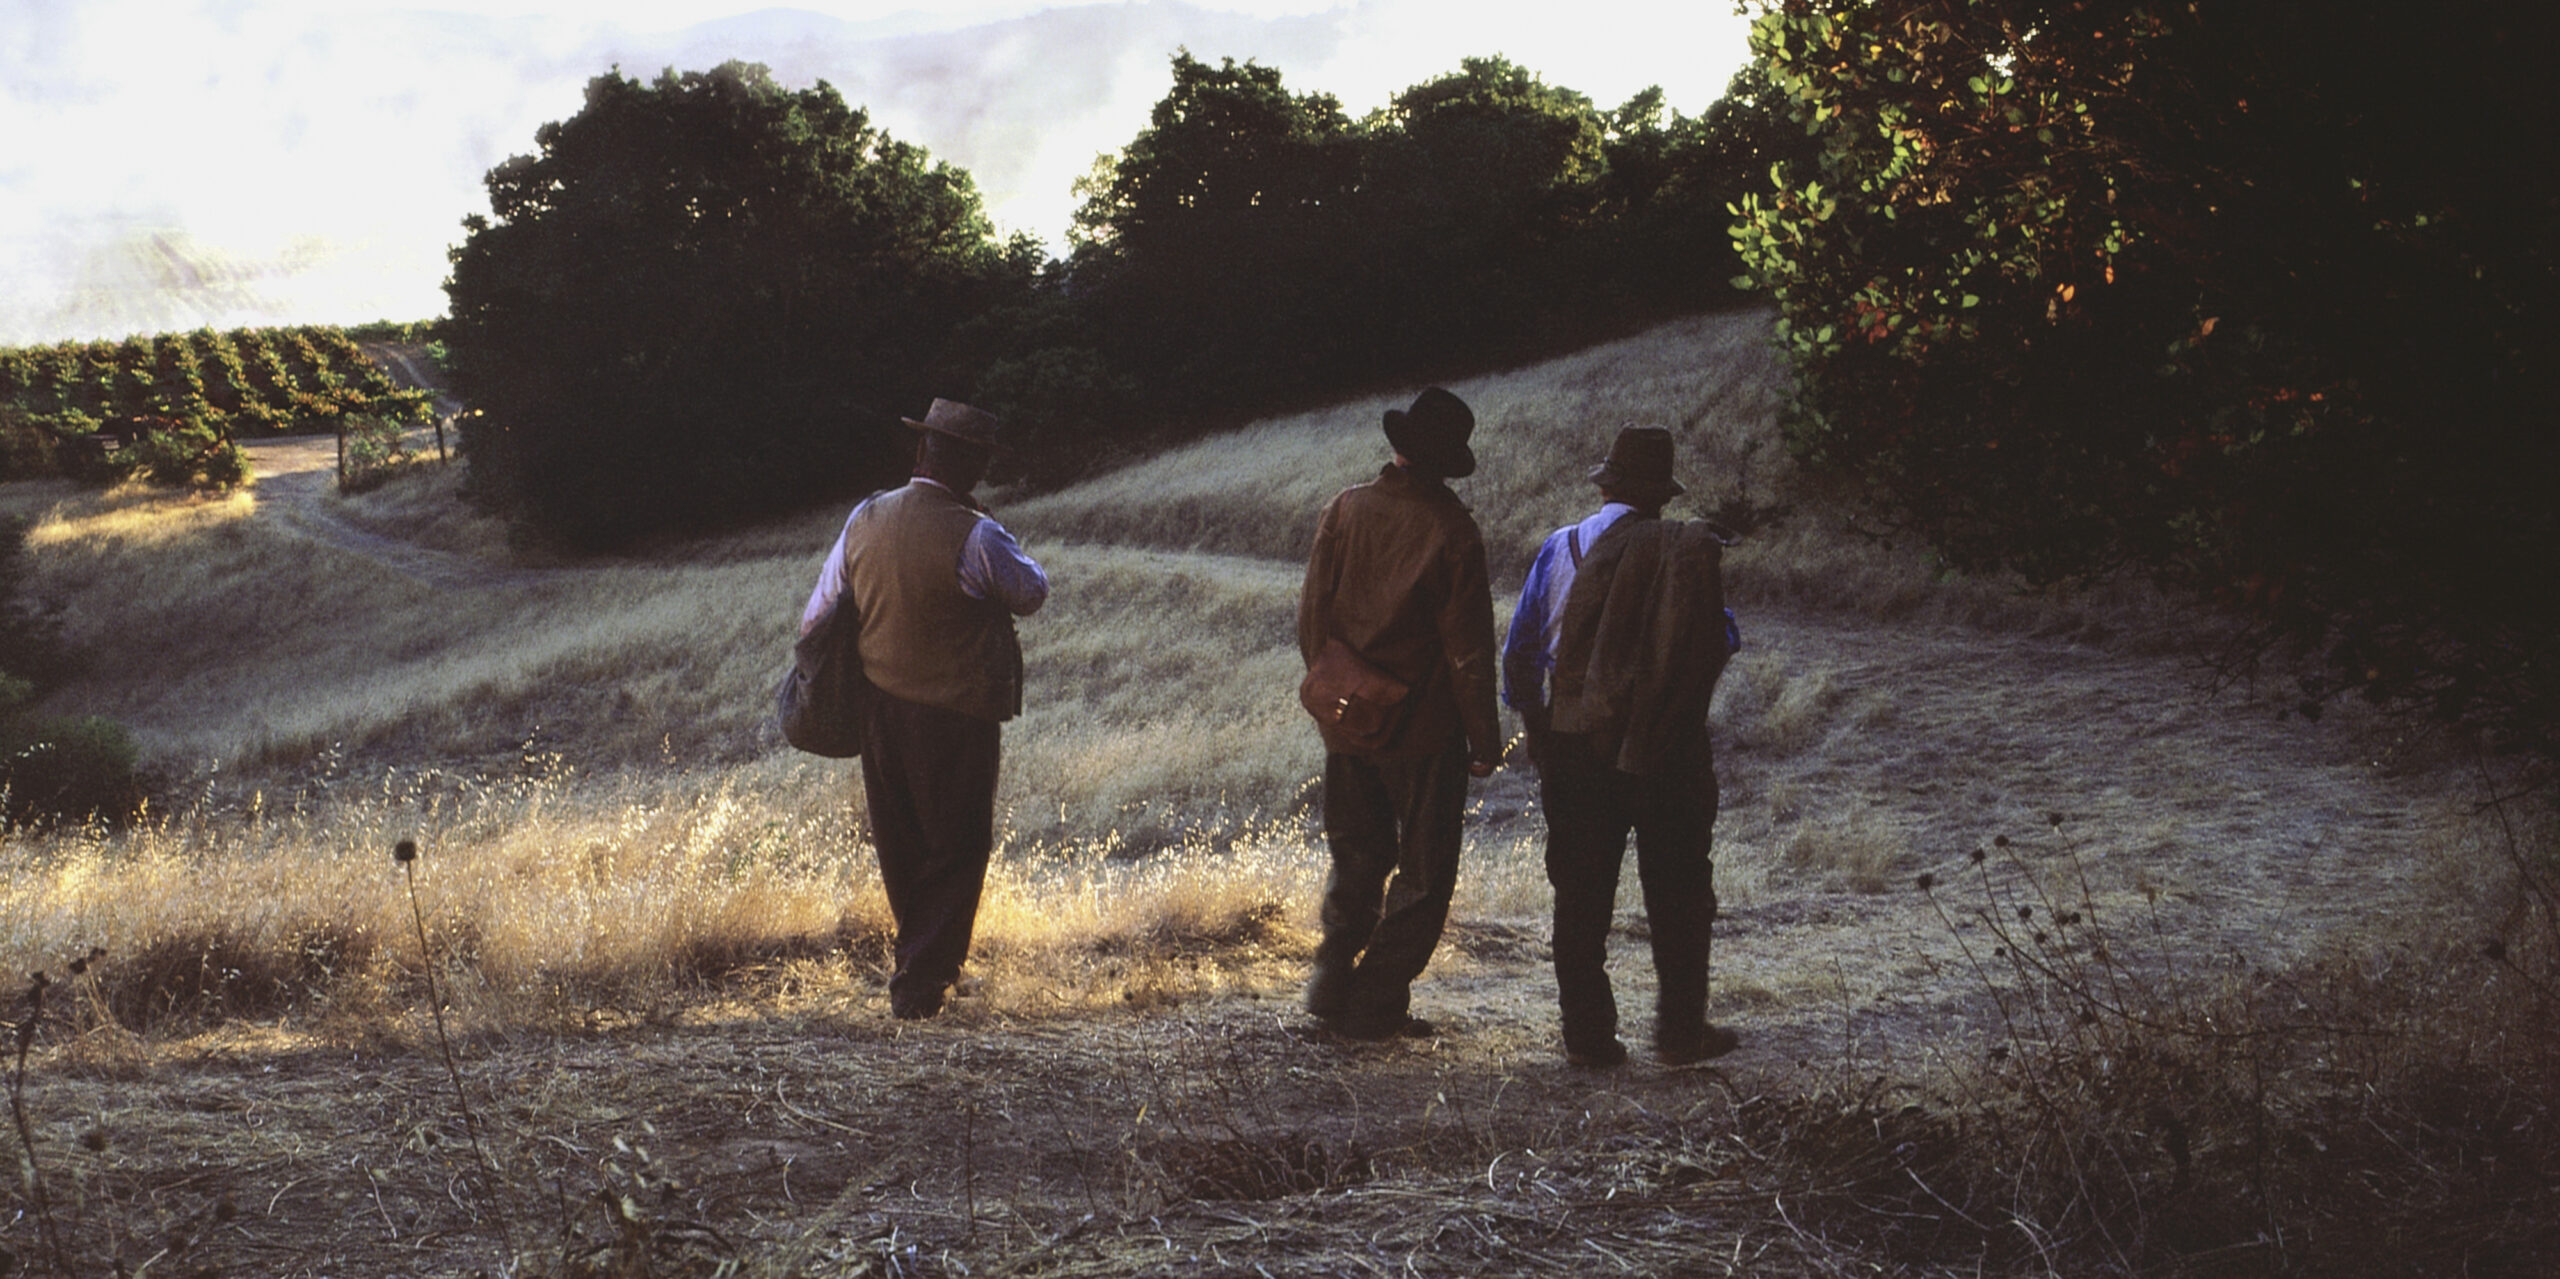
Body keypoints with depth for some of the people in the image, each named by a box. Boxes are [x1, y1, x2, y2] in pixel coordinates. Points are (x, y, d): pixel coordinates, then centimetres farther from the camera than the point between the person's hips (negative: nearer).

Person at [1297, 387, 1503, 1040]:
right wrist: (1484, 738, -4)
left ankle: (1332, 982, 18)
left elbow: (1312, 613, 5)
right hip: (1422, 727, -4)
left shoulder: (1346, 509, -3)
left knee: (1357, 857, 20)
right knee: (1423, 870, 7)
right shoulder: (1451, 530, -15)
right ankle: (1377, 1004, 6)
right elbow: (1468, 647, -12)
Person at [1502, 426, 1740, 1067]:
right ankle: (1681, 1031, 10)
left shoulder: (1560, 548, 0)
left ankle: (1587, 1032, 8)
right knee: (1677, 892, 9)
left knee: (1581, 893, 8)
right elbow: (1721, 643, -5)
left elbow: (1520, 648, 4)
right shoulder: (1687, 552, -8)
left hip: (1576, 743, 2)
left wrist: (1531, 715, 19)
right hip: (1667, 747, -2)